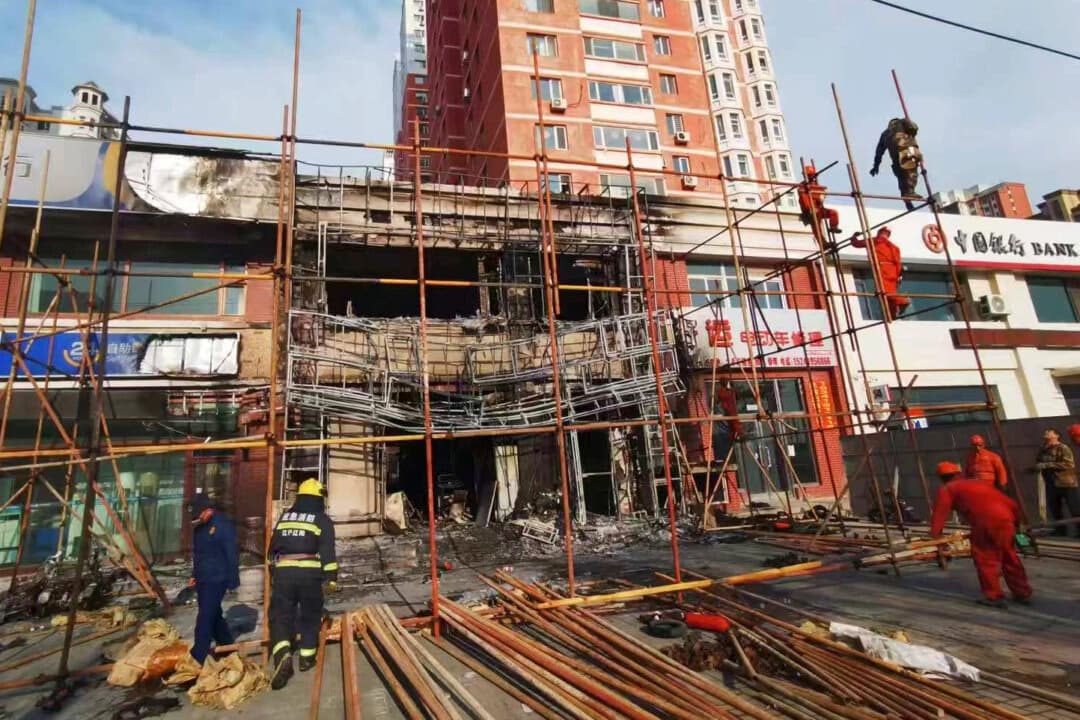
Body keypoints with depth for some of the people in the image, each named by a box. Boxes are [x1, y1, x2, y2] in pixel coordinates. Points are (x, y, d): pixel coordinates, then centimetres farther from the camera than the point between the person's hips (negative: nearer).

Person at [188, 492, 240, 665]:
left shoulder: (223, 525, -16)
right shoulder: (199, 526, 9)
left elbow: (232, 554, -16)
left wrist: (232, 582, -15)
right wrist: (194, 574, 18)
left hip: (216, 580, -9)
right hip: (202, 579, 9)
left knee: (205, 618, -7)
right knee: (214, 615, 17)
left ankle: (197, 658, 0)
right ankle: (227, 647, 32)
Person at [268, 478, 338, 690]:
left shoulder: (284, 517, 16)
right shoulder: (322, 520, 3)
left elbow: (273, 546, 21)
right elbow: (327, 551, -4)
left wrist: (272, 572, 30)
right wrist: (331, 577, 0)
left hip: (283, 572, 2)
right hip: (310, 574, -2)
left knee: (281, 615, 4)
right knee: (310, 616, 13)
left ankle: (282, 654, -16)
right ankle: (307, 657, 19)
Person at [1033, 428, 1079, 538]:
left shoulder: (1063, 448, -10)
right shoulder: (1043, 450, 10)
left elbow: (1069, 464, -21)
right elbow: (1038, 464, 19)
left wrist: (1048, 465, -22)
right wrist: (1038, 466, -4)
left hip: (1066, 484, -7)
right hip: (1051, 485, 7)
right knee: (1055, 510, 16)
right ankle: (1061, 531, 28)